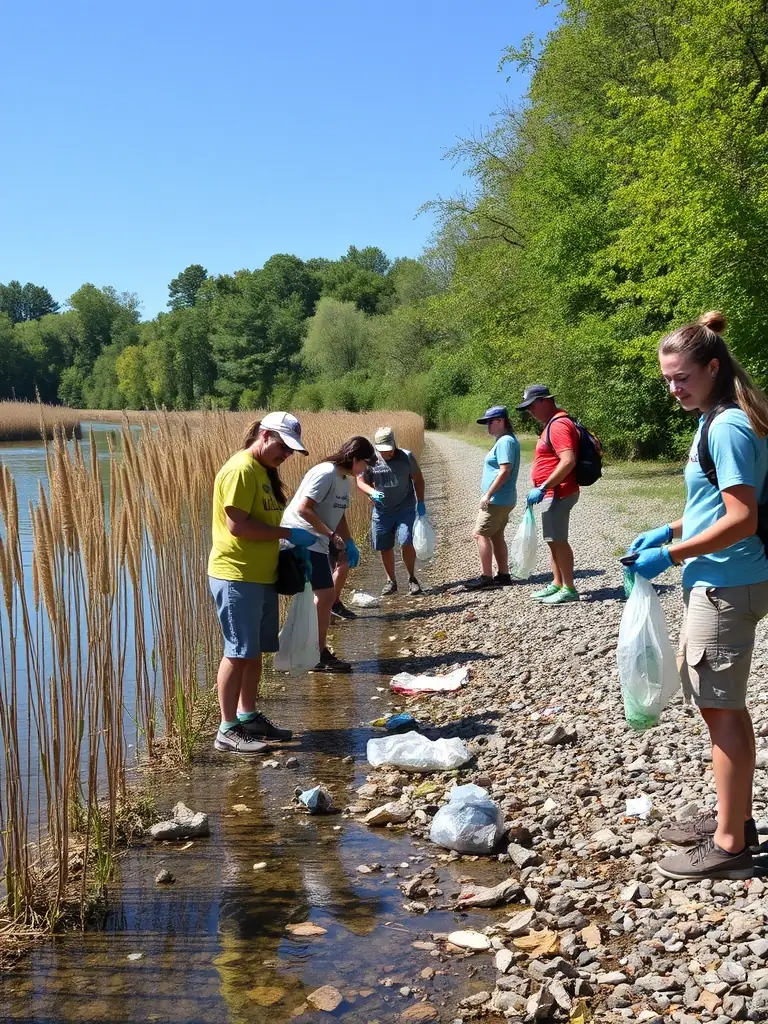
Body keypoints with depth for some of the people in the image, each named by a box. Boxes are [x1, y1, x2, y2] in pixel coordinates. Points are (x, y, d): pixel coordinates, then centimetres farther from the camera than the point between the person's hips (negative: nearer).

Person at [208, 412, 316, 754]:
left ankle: (248, 716, 27)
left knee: (255, 651, 15)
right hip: (237, 577, -9)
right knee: (238, 653, -3)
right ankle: (228, 730, 5)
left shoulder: (263, 470, 14)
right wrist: (288, 533, -19)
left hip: (261, 576, 9)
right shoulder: (240, 470, -16)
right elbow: (237, 525, -23)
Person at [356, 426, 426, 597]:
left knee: (406, 543, -14)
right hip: (382, 511, 2)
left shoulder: (406, 457, -10)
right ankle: (391, 581, 26)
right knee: (385, 548, 9)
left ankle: (412, 578, 7)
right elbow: (360, 481, -5)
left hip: (406, 509, -2)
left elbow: (418, 479, 2)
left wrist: (421, 502, 0)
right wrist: (372, 492, -25)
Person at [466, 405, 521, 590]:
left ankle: (486, 578, -8)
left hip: (497, 499, -11)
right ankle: (503, 575, 20)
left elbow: (505, 471, -24)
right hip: (503, 499, 11)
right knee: (496, 535, 15)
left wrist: (488, 494, -23)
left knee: (481, 534, -8)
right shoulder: (505, 440, 16)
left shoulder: (505, 441, -17)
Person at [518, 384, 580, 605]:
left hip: (558, 494, -11)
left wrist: (543, 488, -26)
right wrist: (543, 489, 20)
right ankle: (557, 584, 22)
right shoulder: (552, 424, 16)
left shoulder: (559, 425, -18)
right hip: (554, 493, 11)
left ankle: (569, 589, -1)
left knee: (558, 540, -7)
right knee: (553, 540, 15)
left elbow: (568, 461, -28)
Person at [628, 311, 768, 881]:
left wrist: (670, 556, -18)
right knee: (721, 703, 18)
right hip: (717, 583, 10)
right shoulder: (718, 422, 12)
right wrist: (667, 532, 11)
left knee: (721, 707, -2)